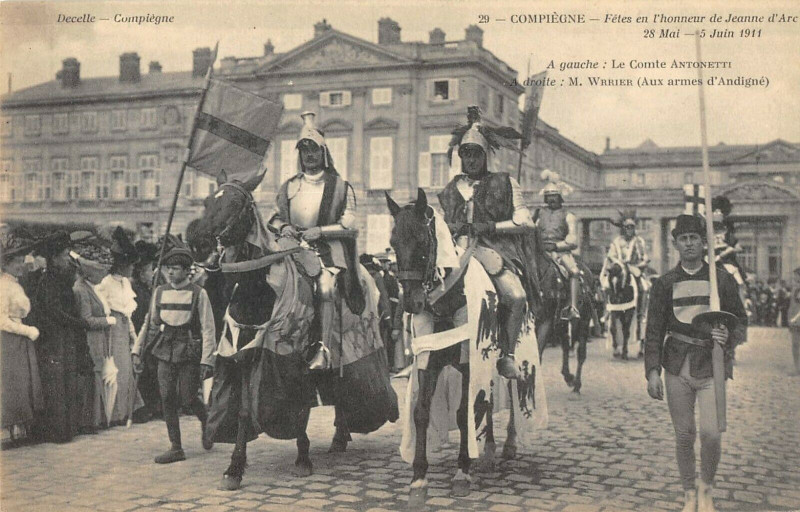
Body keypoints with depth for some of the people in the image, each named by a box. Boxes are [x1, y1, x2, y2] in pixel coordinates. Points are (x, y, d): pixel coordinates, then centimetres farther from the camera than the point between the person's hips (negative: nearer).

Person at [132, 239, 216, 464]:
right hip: (165, 352, 4)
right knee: (167, 399, 2)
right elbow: (150, 324, 15)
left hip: (189, 353, -4)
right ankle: (175, 448, 11)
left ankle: (206, 423, 28)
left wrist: (206, 360, -13)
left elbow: (207, 329, -7)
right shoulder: (160, 292, 6)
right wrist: (137, 351, 10)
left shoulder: (198, 294, -6)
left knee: (188, 398, -4)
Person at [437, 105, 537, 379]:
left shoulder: (505, 183, 12)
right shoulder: (450, 189, 21)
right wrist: (453, 229, 2)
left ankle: (507, 354, -16)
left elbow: (525, 220, 5)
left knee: (517, 296, -30)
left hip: (495, 249, -3)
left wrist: (491, 227, -8)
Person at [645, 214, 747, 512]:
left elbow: (741, 320, 10)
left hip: (712, 364, -1)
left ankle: (706, 488, 16)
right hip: (677, 364, 1)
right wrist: (652, 372, -3)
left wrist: (729, 337, -13)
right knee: (684, 435, 5)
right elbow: (654, 331, 6)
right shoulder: (665, 284, 7)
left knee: (710, 433, -11)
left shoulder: (721, 278, 5)